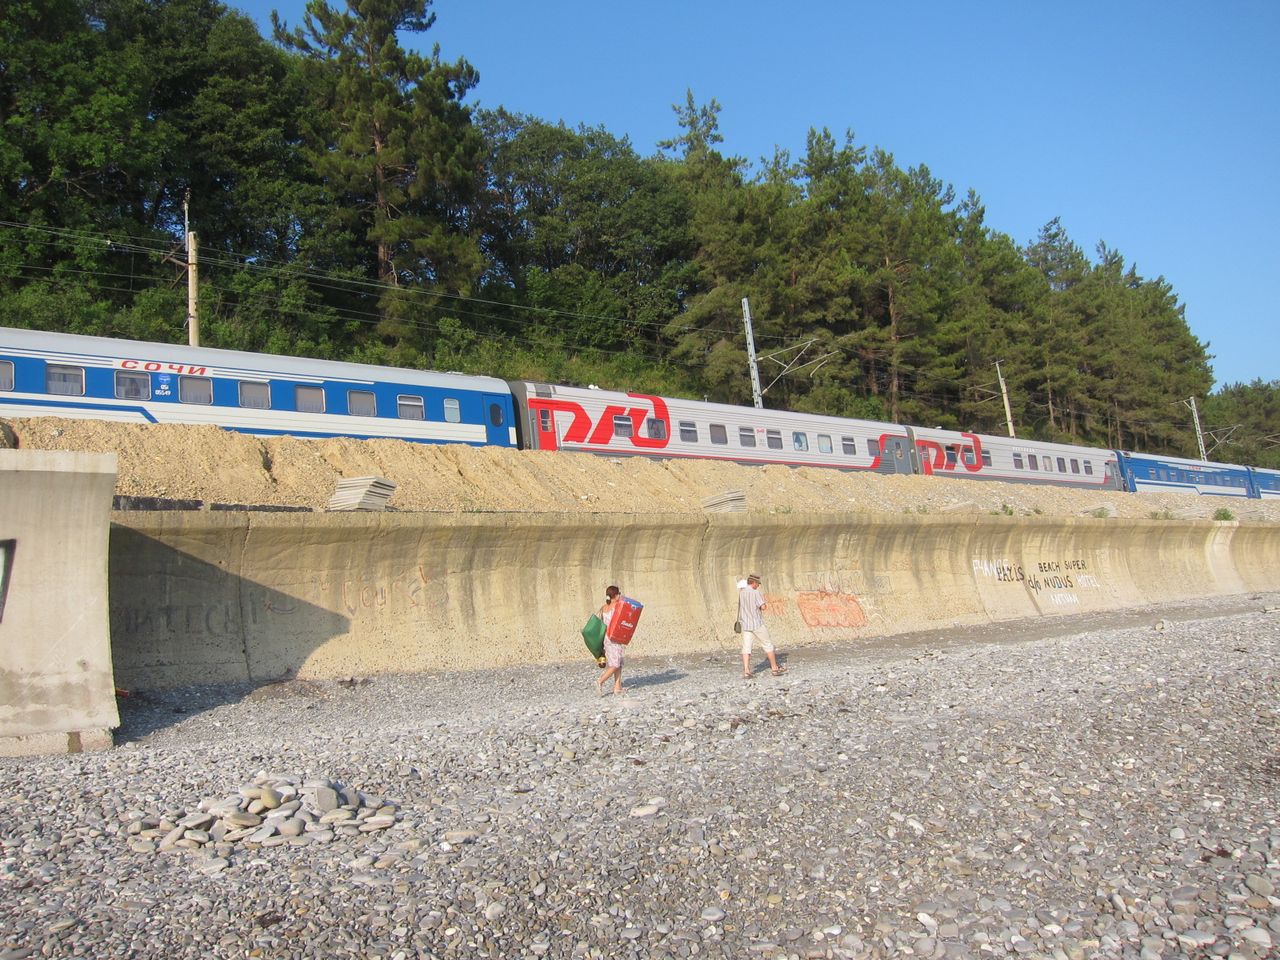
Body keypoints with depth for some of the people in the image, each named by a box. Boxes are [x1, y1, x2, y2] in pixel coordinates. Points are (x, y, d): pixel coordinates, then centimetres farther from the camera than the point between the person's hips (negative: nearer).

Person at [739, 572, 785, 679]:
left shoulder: (741, 592, 4)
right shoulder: (755, 592, -14)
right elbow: (763, 607, -15)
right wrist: (762, 598, 2)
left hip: (745, 624, 5)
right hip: (757, 624, -5)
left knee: (746, 648, 2)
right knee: (768, 645, 9)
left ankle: (746, 672, -8)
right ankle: (775, 668, 15)